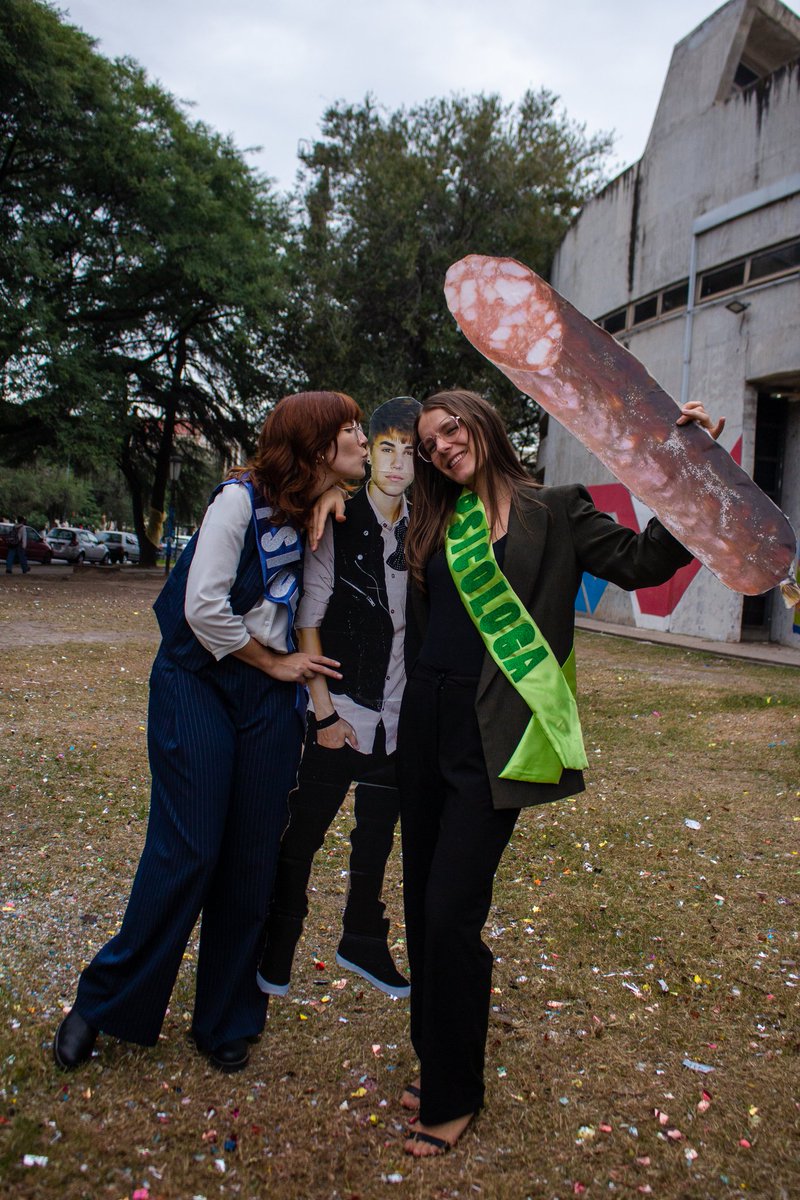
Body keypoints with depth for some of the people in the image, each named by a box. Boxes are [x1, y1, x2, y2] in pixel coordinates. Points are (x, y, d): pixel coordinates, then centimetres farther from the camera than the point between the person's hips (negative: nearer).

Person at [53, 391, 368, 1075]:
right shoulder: (242, 498, -12)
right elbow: (203, 606, -17)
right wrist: (274, 662, -8)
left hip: (272, 697, 5)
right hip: (201, 684, -5)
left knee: (254, 858, 6)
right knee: (187, 851, -4)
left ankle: (226, 1018, 23)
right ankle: (104, 1003, 18)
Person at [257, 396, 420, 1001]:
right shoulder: (336, 522, -8)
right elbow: (309, 618, -9)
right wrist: (324, 711, -10)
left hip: (398, 717, 4)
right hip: (343, 713, -4)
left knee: (378, 837, 17)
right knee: (305, 834, 7)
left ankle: (363, 940, 36)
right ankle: (278, 946, 27)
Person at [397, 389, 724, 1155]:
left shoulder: (551, 511, -2)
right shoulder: (436, 523, 12)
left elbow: (642, 560, -7)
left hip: (491, 734, -6)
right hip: (425, 719, 6)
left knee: (451, 912, -6)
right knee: (421, 899, 12)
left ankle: (454, 1098, 15)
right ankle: (436, 1060, 32)